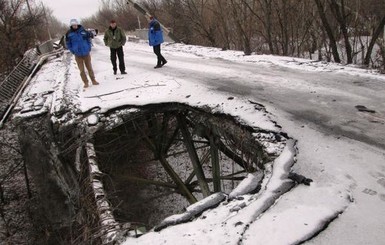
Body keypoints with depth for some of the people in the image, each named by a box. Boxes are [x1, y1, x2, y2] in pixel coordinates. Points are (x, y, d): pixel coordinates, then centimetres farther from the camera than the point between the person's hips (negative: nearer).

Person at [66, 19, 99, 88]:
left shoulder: (83, 30, -4)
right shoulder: (69, 33, -6)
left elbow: (88, 38, 8)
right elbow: (68, 43, 4)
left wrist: (89, 47, 1)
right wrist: (73, 51, -5)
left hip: (86, 53, 1)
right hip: (78, 55, 0)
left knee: (89, 68, 10)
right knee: (82, 70, 4)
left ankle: (93, 80, 23)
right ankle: (86, 82, 15)